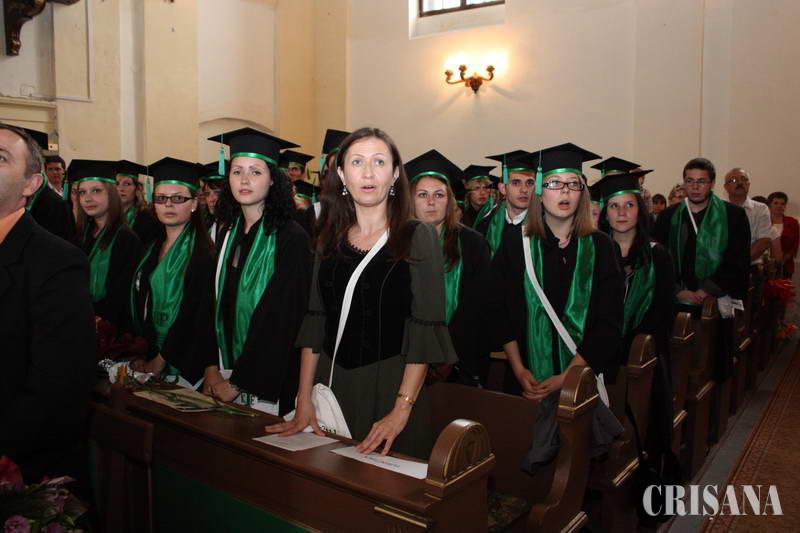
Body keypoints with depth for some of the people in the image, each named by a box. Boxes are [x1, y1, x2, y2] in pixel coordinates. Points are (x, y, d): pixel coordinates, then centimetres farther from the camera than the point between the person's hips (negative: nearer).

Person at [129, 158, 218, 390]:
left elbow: (199, 316, -17)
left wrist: (161, 361, -14)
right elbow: (140, 308, 14)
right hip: (151, 362, 7)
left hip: (186, 366, -7)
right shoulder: (151, 249, 11)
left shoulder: (205, 252, -13)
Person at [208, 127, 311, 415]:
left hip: (268, 381, -6)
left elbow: (281, 320, -17)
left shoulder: (291, 238, -15)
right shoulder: (230, 234, 6)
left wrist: (237, 382, -15)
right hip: (228, 368, 6)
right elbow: (220, 307, 11)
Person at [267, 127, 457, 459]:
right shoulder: (329, 239, 6)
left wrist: (401, 410, -19)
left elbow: (425, 328, -12)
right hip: (332, 382, 4)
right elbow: (315, 320, 4)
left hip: (392, 384, -3)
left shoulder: (418, 237, -6)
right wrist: (304, 401, -2)